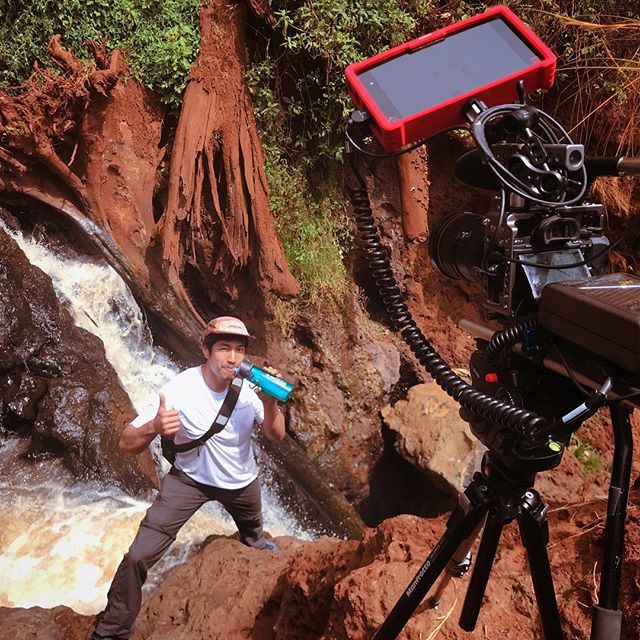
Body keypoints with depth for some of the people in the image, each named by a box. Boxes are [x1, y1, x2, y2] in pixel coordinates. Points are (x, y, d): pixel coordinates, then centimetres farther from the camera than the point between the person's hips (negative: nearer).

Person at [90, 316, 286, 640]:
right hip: (189, 478, -3)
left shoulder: (250, 386, -22)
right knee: (138, 557, -16)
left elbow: (276, 435, -18)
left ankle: (257, 543, 72)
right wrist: (155, 427, -51)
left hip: (242, 481, 3)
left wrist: (269, 402, -38)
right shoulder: (179, 389, -30)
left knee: (252, 531, 33)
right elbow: (126, 443, -29)